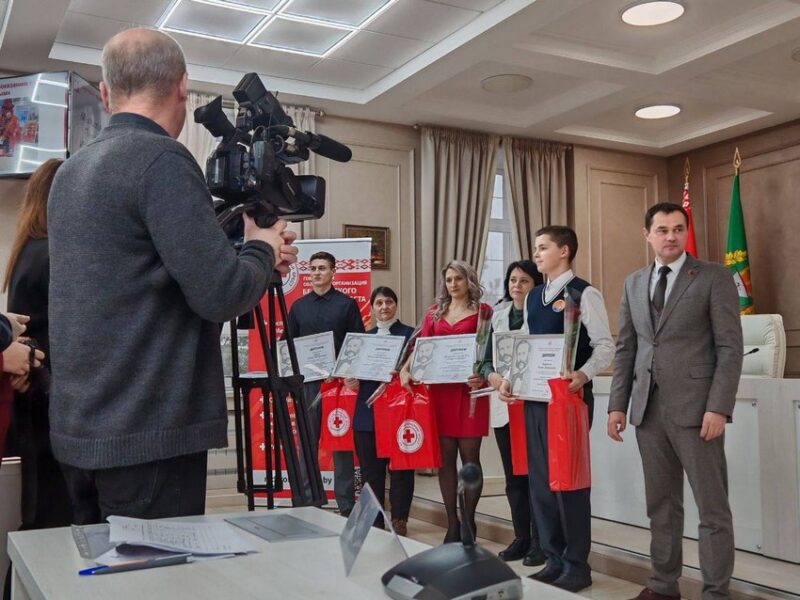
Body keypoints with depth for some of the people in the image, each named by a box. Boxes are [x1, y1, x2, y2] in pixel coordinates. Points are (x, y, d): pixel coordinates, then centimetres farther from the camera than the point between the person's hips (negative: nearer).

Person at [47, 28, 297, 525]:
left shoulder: (71, 171, 13)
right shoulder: (162, 159, -14)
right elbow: (221, 294, -20)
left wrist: (248, 254, 20)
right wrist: (263, 251, 1)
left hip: (80, 428, 9)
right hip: (149, 435, -8)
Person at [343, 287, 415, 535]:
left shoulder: (410, 334, 3)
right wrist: (351, 381, -6)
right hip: (368, 412, 4)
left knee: (400, 468, 2)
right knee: (370, 470, 8)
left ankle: (399, 521, 13)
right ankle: (374, 521, 18)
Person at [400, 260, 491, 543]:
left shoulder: (482, 311, 3)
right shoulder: (435, 312, 14)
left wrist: (484, 376, -20)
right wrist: (404, 369, -7)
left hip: (470, 388, -3)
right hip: (439, 388, 4)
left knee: (469, 456, 1)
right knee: (445, 457, 6)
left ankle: (468, 522, 12)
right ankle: (452, 523, 14)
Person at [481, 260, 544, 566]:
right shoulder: (498, 316, 13)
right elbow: (486, 359, 13)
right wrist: (491, 375, -8)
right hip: (502, 404, 5)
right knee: (512, 475, 12)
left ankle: (539, 540, 10)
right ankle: (520, 536, 23)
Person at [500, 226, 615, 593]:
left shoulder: (584, 294, -7)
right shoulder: (533, 298, 15)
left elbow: (605, 345, -11)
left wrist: (584, 374, -28)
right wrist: (511, 380, 5)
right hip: (534, 397, 8)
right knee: (540, 479, 12)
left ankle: (577, 565, 14)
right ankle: (554, 559, 25)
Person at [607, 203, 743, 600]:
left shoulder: (714, 278, -1)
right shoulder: (633, 284, 13)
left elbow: (730, 347, -6)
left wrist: (718, 407, -14)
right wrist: (617, 404, 6)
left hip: (695, 408, -4)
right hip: (648, 409, 5)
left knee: (712, 508, 1)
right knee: (661, 505, 13)